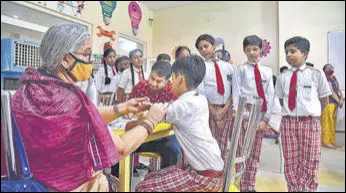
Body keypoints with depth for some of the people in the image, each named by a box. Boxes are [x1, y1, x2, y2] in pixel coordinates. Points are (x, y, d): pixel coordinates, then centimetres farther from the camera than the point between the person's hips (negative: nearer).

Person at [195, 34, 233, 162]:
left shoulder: (227, 66, 7)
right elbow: (201, 93, -7)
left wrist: (226, 108, -9)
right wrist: (214, 113, -10)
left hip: (226, 109, 3)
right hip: (209, 109, -3)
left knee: (223, 144, 12)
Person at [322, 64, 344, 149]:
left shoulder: (334, 79, 18)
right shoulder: (326, 79, -8)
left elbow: (339, 90, 12)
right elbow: (331, 92, -13)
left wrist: (341, 99, -6)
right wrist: (339, 101, -9)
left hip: (334, 104, 9)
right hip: (327, 103, -9)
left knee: (332, 123, 12)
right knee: (327, 123, -7)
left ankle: (330, 141, 19)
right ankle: (326, 142, -1)